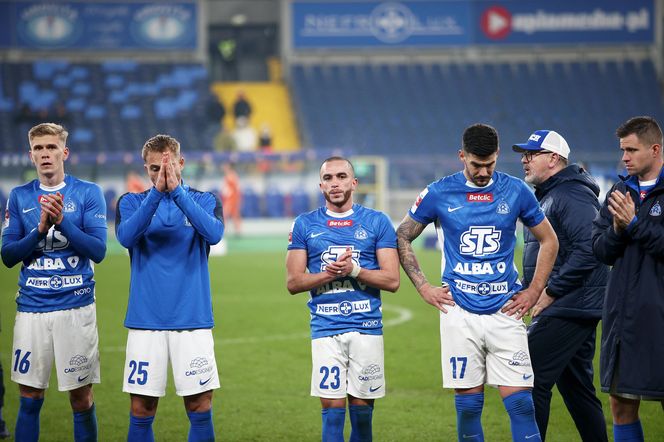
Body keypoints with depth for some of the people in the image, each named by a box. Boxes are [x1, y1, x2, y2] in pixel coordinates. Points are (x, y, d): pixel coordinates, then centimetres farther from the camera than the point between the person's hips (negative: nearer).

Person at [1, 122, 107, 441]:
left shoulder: (88, 193, 0)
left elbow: (98, 251, -7)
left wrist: (62, 222, -20)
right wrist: (40, 228, -14)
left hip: (76, 307, -2)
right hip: (31, 308, 2)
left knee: (81, 398, 2)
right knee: (29, 397, 5)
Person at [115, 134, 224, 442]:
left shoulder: (205, 200, 6)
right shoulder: (131, 202, 7)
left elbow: (214, 233, -16)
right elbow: (126, 236, -14)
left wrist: (176, 191, -22)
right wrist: (157, 192, -21)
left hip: (193, 321, 0)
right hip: (145, 321, 0)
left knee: (200, 408, -2)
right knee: (142, 411, 2)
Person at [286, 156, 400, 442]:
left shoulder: (377, 222, 5)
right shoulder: (305, 225, 7)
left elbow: (392, 280, 0)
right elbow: (293, 283, 3)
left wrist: (354, 270, -15)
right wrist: (330, 273, -13)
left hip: (366, 327, 0)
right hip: (325, 329, 0)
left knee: (362, 406, 3)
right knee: (332, 407, -4)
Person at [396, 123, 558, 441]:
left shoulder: (515, 191, 3)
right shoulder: (439, 194, 1)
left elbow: (548, 241, 15)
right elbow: (402, 238, 12)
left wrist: (534, 292, 8)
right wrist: (423, 288, 5)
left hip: (505, 310, 0)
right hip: (460, 311, 0)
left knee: (520, 402, -7)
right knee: (468, 403, 2)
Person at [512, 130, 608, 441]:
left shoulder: (572, 195, -13)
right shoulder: (546, 196, 19)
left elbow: (588, 250, -23)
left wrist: (549, 293, -20)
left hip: (566, 309, -10)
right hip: (573, 310, 10)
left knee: (532, 382, -12)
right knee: (576, 387, 12)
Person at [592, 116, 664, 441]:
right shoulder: (621, 191, 12)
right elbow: (600, 250, 9)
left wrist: (635, 224, -16)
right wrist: (617, 229, -9)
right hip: (621, 315, 6)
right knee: (622, 405, 8)